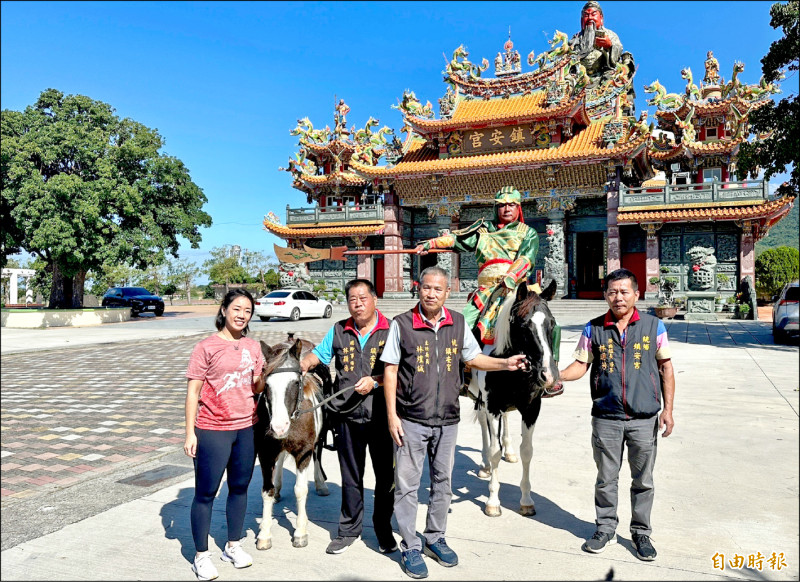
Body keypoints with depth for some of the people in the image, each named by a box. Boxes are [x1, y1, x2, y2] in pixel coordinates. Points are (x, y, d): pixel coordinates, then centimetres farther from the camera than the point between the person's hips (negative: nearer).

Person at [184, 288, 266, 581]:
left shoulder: (253, 347, 6)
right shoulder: (207, 347, -8)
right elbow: (193, 392, -7)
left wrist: (263, 376, -9)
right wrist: (190, 433, -10)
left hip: (247, 429, 5)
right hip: (212, 431, -5)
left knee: (240, 488, 16)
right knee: (205, 493, 5)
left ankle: (233, 546, 33)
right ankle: (201, 556, 20)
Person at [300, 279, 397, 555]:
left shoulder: (391, 331, -5)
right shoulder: (339, 331, 7)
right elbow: (319, 353, 16)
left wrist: (375, 381, -21)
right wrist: (303, 364, -3)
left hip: (381, 416, -2)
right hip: (348, 416, 3)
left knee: (386, 476, 9)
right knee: (350, 477, 15)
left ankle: (384, 529, 28)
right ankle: (348, 530, 31)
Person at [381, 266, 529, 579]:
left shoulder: (459, 323, 1)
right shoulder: (401, 324, -9)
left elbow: (474, 357, 14)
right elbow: (390, 371, -7)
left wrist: (506, 363, -2)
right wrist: (392, 416, -10)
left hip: (447, 421, 4)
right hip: (411, 421, -3)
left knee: (442, 482, 17)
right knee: (407, 485, 6)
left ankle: (435, 538, 37)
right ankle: (410, 547, 23)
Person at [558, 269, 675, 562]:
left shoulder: (653, 326, 0)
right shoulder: (594, 329, 0)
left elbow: (666, 368, 4)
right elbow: (581, 365, 1)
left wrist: (668, 409, -1)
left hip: (644, 419, 0)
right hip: (606, 419, 0)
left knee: (643, 480, 12)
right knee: (606, 478, 12)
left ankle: (641, 532, 30)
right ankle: (605, 528, 31)